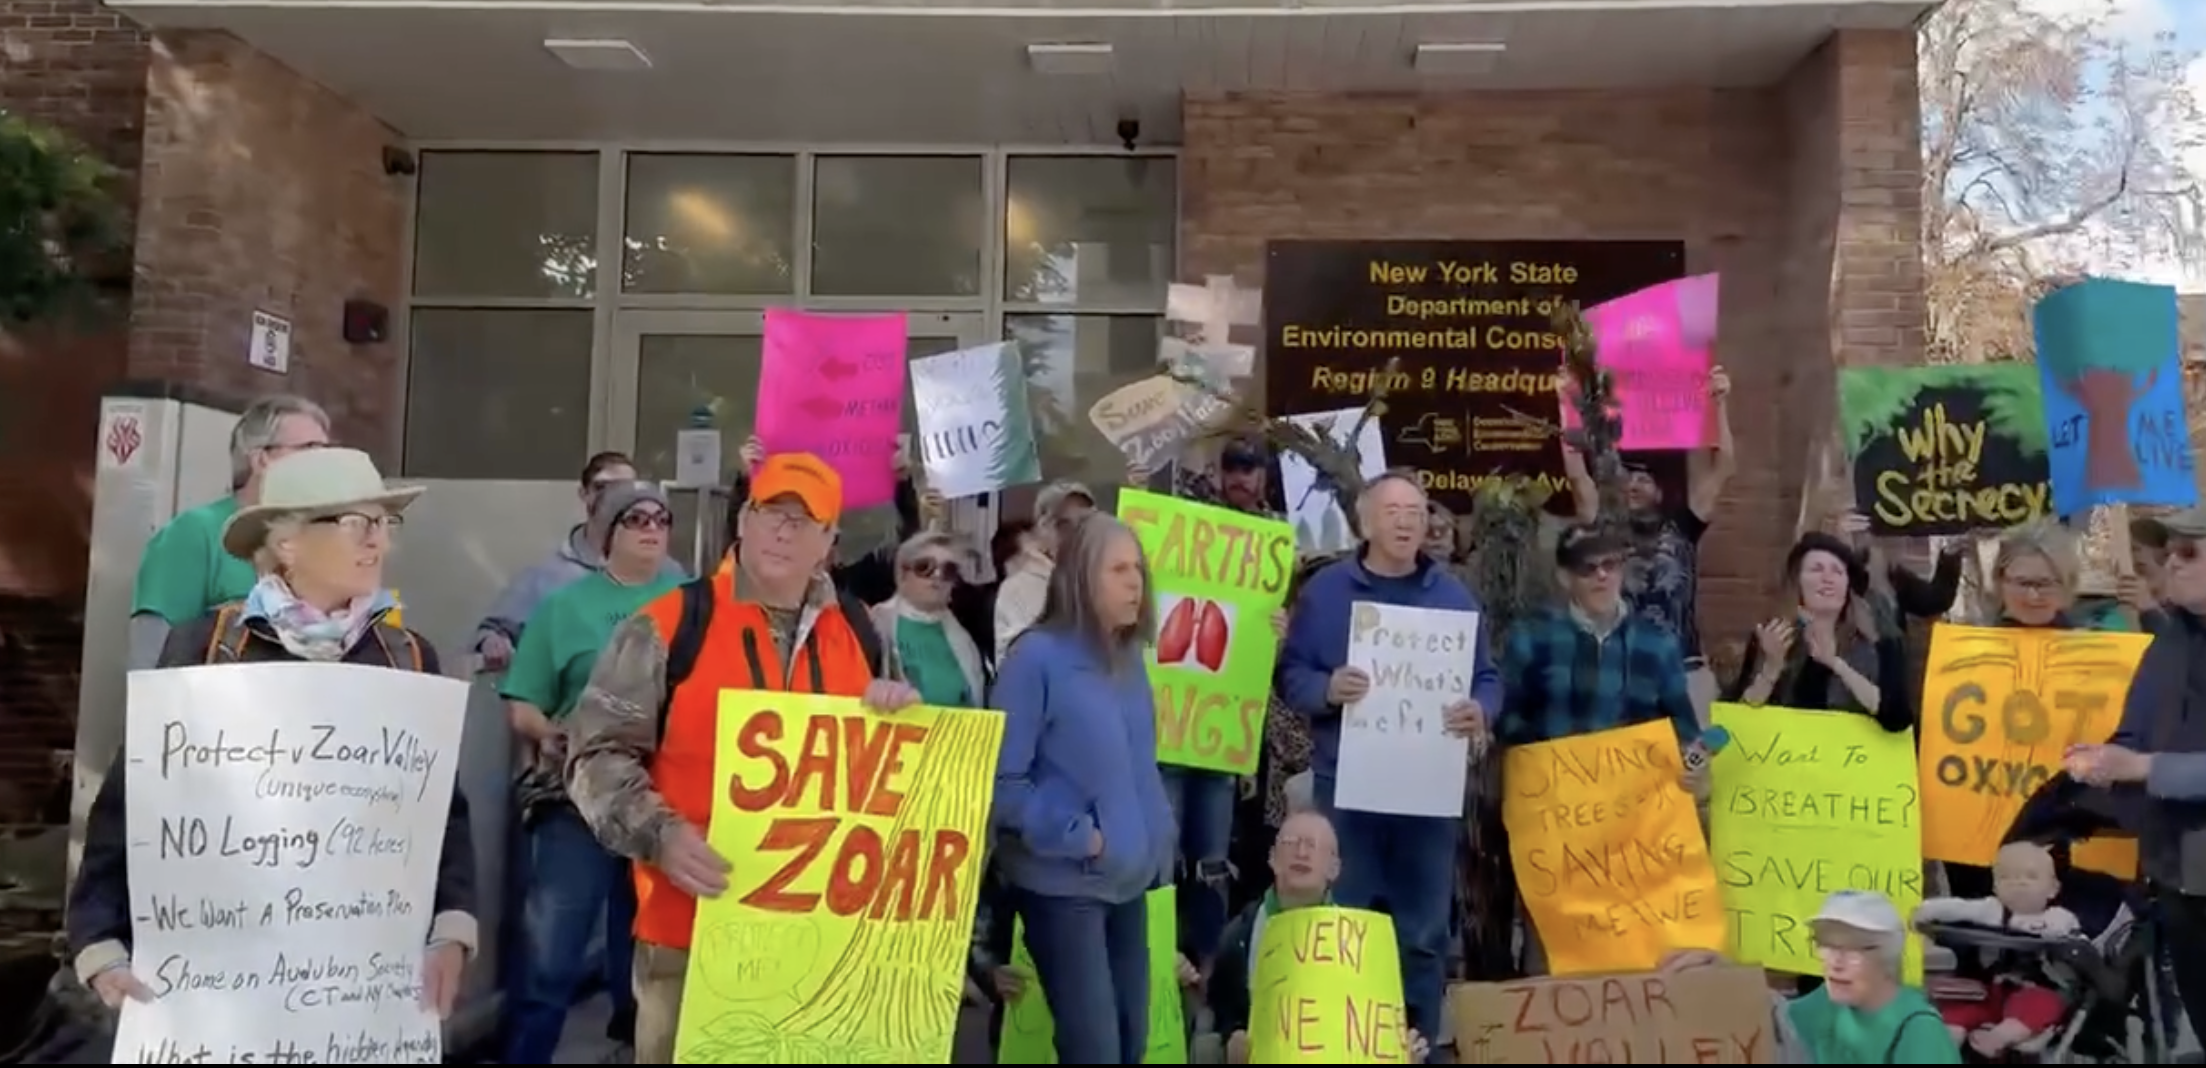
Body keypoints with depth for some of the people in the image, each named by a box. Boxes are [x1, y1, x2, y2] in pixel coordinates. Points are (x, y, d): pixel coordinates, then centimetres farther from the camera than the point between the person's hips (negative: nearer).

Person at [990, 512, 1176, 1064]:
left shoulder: (1129, 654, 8)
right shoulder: (1037, 656, -14)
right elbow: (1002, 780, -15)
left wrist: (1158, 840, 9)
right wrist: (1077, 837, -16)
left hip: (1129, 878, 7)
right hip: (1062, 881, -7)